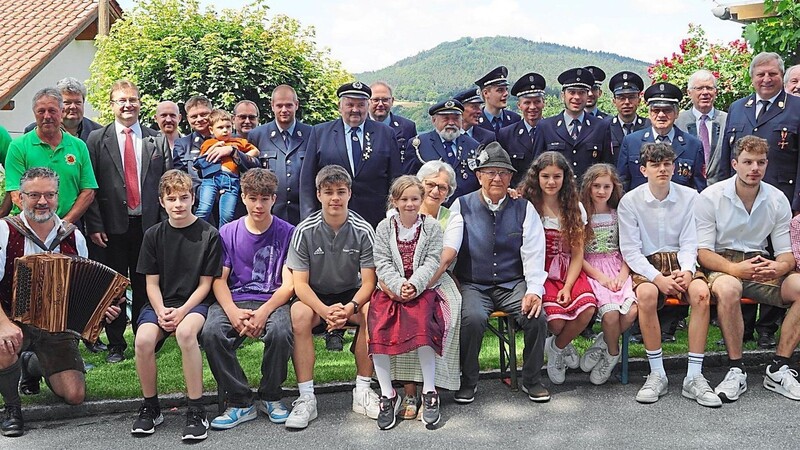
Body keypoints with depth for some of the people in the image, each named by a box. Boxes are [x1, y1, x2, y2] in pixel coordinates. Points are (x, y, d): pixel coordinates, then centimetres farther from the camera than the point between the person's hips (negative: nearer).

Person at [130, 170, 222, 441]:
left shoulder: (208, 234, -2)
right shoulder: (154, 235, 6)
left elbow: (205, 283, -1)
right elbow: (152, 283, 6)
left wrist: (182, 311, -15)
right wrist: (161, 312, -12)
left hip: (194, 303, -3)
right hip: (160, 303, 3)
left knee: (185, 332, -37)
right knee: (143, 339, -29)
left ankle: (196, 411, -25)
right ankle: (150, 408, -5)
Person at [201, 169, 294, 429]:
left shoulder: (286, 233, 2)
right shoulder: (228, 233, 8)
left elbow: (288, 284, -4)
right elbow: (219, 279, 3)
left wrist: (264, 312, -21)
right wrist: (233, 312, -17)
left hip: (273, 300, -2)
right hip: (234, 300, 2)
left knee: (281, 332, -34)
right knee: (211, 332, -29)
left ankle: (270, 397, -6)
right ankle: (240, 402, -12)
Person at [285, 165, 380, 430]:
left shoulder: (363, 231, -9)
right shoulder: (304, 231, -10)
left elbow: (368, 282, -11)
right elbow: (300, 283, -13)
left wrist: (350, 307, -32)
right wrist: (325, 311, -31)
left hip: (351, 295, 1)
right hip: (315, 297, 0)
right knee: (299, 315, -33)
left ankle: (362, 392, -18)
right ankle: (306, 398, -26)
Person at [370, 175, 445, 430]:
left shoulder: (432, 227, 8)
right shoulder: (385, 227, 10)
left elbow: (431, 262, -1)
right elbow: (382, 264, 2)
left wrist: (414, 285, -18)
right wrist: (398, 285, -16)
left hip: (421, 290, -1)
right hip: (390, 289, 2)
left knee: (422, 324, -30)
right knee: (377, 329, -23)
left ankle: (429, 392, -17)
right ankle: (388, 395, -13)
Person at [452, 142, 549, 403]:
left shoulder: (524, 208, 6)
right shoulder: (462, 206, 3)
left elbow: (533, 254, 0)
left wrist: (534, 290, -15)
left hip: (513, 284, 2)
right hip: (473, 286, -1)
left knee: (537, 317, -24)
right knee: (472, 318, -31)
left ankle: (532, 380, 1)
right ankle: (468, 382, -6)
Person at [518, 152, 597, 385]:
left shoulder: (575, 208, 9)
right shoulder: (527, 207, 0)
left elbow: (578, 254, 3)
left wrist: (567, 286, -9)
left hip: (569, 270, 3)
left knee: (586, 309, -27)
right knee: (556, 319, -28)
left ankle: (557, 347, 5)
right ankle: (563, 346, 11)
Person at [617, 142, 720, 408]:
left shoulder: (690, 197, 4)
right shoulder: (630, 201, -1)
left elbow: (690, 243, 2)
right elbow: (630, 250, -5)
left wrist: (687, 271, -19)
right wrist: (658, 278, -19)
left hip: (681, 262, 2)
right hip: (646, 265, -1)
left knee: (701, 291, -32)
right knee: (646, 293, -36)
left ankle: (694, 377, -25)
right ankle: (657, 375, -24)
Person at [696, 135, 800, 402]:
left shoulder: (777, 200, 5)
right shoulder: (711, 197, -5)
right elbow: (703, 252, -9)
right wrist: (734, 269, -29)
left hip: (760, 266, 4)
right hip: (722, 265, -4)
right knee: (728, 288, -38)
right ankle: (736, 371, -23)